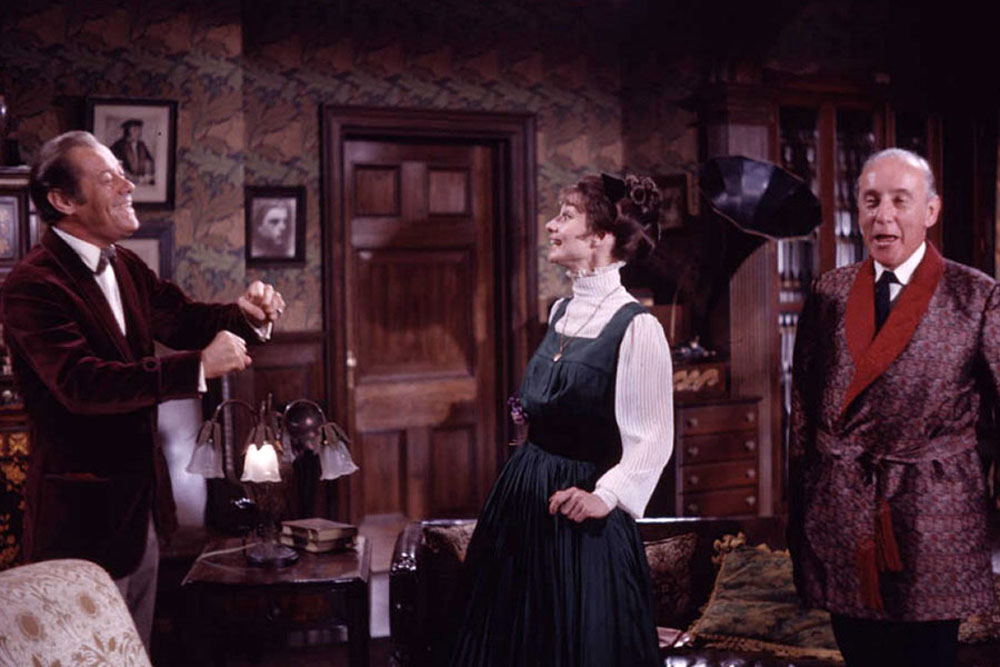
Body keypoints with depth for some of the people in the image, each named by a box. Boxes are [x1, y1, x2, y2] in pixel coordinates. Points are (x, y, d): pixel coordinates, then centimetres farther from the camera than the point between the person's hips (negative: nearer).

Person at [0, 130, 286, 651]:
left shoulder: (126, 268, 8)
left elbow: (183, 320, 14)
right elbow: (81, 382, -31)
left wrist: (244, 315, -8)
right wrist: (199, 365, -35)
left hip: (140, 503, 9)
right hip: (84, 513, -8)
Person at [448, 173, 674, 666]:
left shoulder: (636, 327, -16)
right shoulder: (562, 312, 8)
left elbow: (653, 437, -17)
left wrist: (605, 496, -24)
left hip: (577, 512, -8)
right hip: (522, 495, 8)